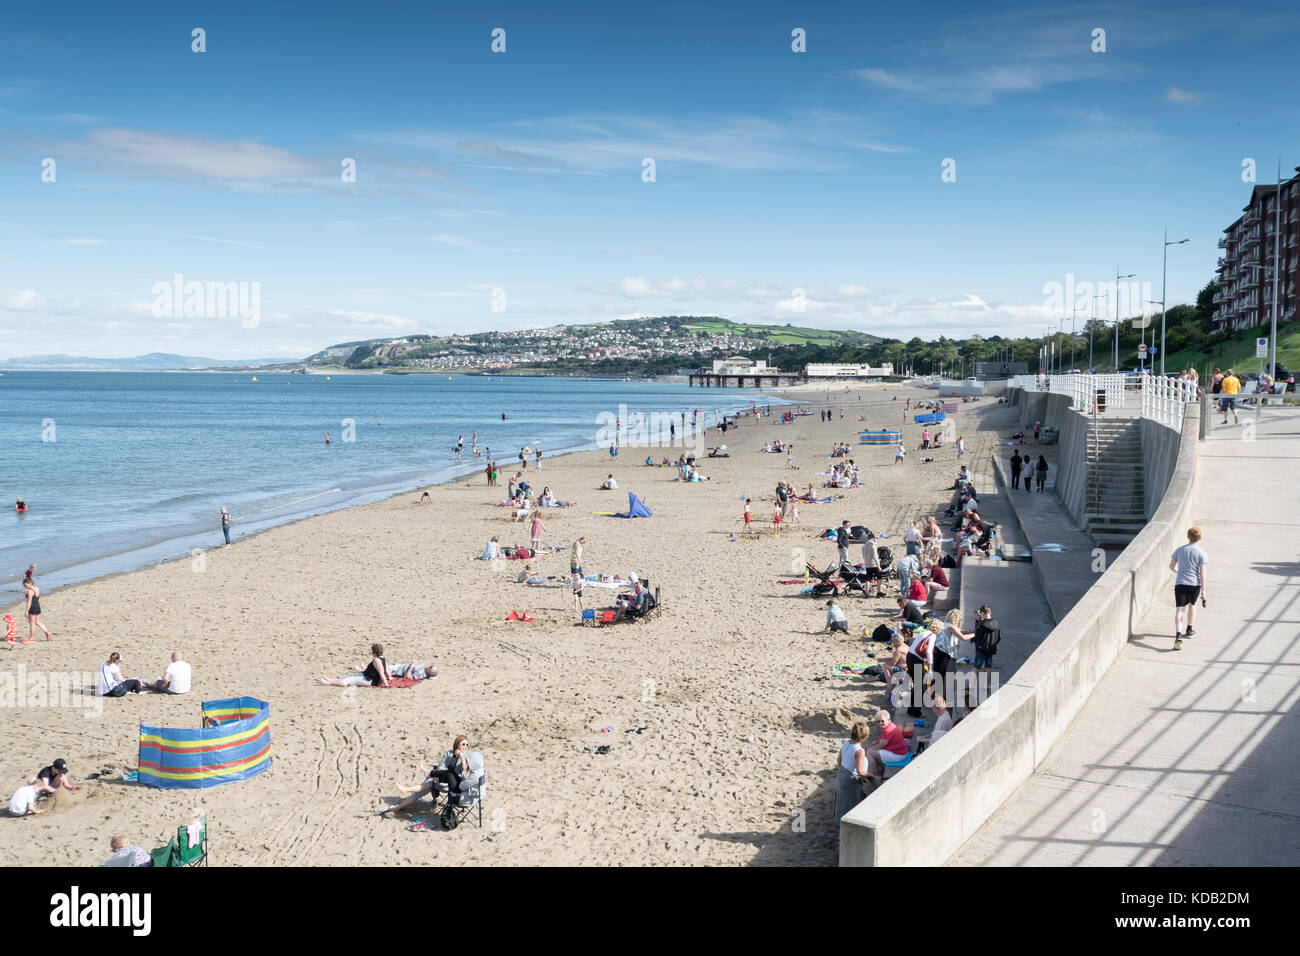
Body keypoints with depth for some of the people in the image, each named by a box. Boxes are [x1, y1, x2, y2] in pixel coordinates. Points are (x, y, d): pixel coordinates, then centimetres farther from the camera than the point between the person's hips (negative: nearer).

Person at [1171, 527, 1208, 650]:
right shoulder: (1201, 553, -3)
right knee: (1192, 604, 27)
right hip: (1195, 584, 0)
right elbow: (1202, 572, -8)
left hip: (1180, 583, 0)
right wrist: (1203, 590, -7)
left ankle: (1178, 636, -26)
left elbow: (1172, 567, 14)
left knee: (1179, 610, -8)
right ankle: (1189, 630, 43)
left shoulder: (1179, 550, 5)